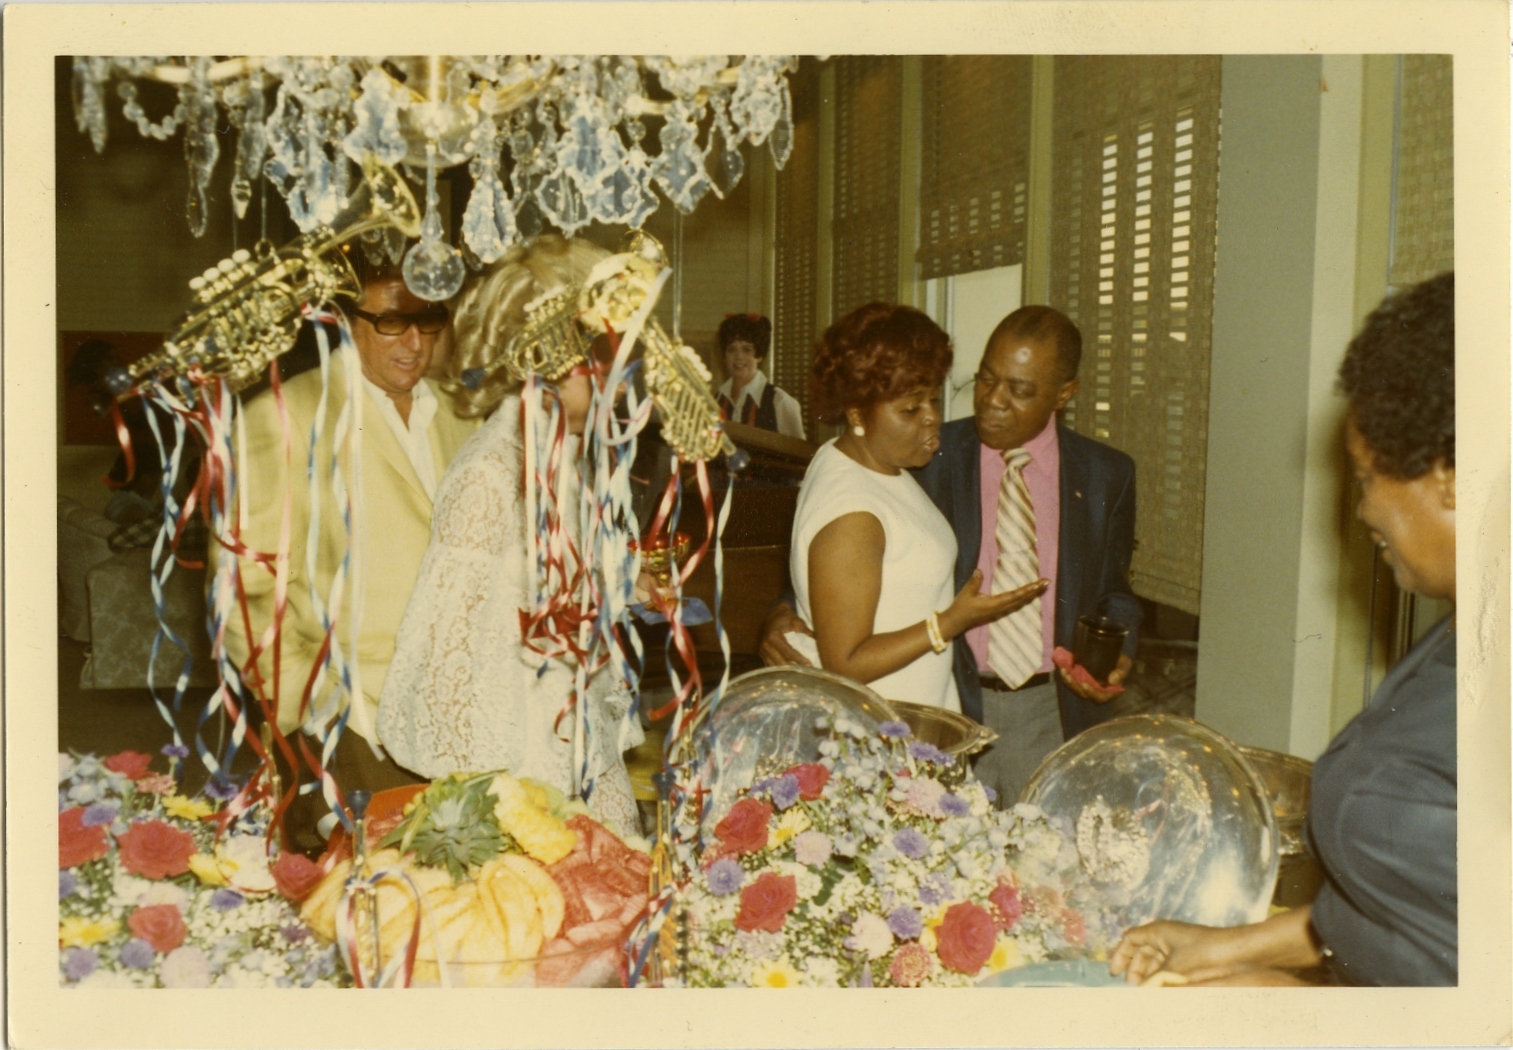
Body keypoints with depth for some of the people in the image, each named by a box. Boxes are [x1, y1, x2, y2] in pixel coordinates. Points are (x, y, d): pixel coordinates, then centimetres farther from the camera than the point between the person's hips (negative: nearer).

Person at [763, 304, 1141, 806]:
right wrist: (784, 612, -16)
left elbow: (1113, 591, 14)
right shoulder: (929, 458, -3)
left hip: (1051, 713, 2)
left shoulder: (1106, 475, 2)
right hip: (949, 710, -1)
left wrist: (1116, 651, -6)